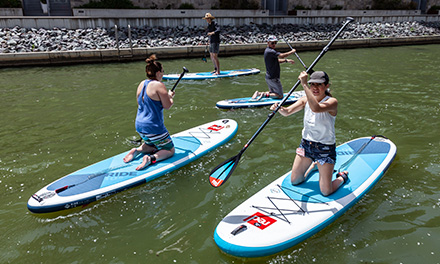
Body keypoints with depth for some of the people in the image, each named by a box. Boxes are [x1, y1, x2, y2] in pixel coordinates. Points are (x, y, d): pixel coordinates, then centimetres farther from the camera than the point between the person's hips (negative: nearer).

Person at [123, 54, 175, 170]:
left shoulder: (141, 84, 7)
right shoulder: (159, 85, -17)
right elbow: (167, 105, -17)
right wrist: (170, 97, 6)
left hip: (139, 126, 8)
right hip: (154, 127, -8)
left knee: (152, 145, 33)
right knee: (170, 150, 9)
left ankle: (136, 151, 6)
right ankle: (151, 158, -17)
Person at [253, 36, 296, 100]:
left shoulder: (267, 50, 14)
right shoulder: (270, 51, -18)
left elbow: (277, 60, 20)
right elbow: (281, 56, -28)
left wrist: (286, 60, 7)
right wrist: (292, 52, -15)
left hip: (268, 77, 10)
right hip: (273, 78, -10)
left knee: (272, 93, 24)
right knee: (280, 96, -2)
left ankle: (258, 93, 11)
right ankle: (265, 94, -8)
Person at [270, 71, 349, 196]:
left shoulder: (332, 102, -19)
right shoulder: (306, 100, -1)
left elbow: (316, 108, -41)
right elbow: (287, 112, -10)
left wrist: (304, 84, -41)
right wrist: (279, 108, -33)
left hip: (325, 149, -5)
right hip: (306, 144, 5)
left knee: (326, 191, 0)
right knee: (294, 181, 16)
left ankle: (342, 177, 31)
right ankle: (313, 165, 42)